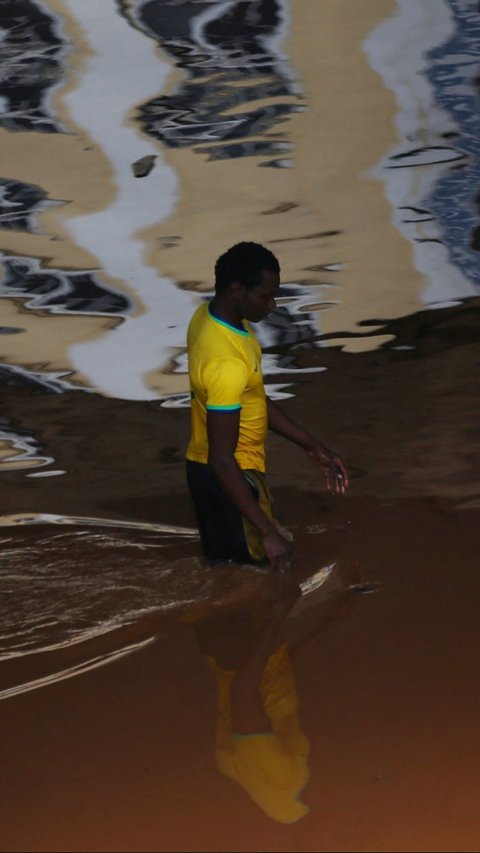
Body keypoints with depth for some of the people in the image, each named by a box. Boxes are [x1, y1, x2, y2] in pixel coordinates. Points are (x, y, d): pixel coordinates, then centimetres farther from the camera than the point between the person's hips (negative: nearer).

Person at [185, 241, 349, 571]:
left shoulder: (211, 315, -2)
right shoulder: (226, 363, -32)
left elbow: (255, 400, 11)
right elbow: (222, 460, -31)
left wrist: (312, 445, 11)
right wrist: (267, 531, -30)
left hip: (204, 470, 10)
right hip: (229, 480, -10)